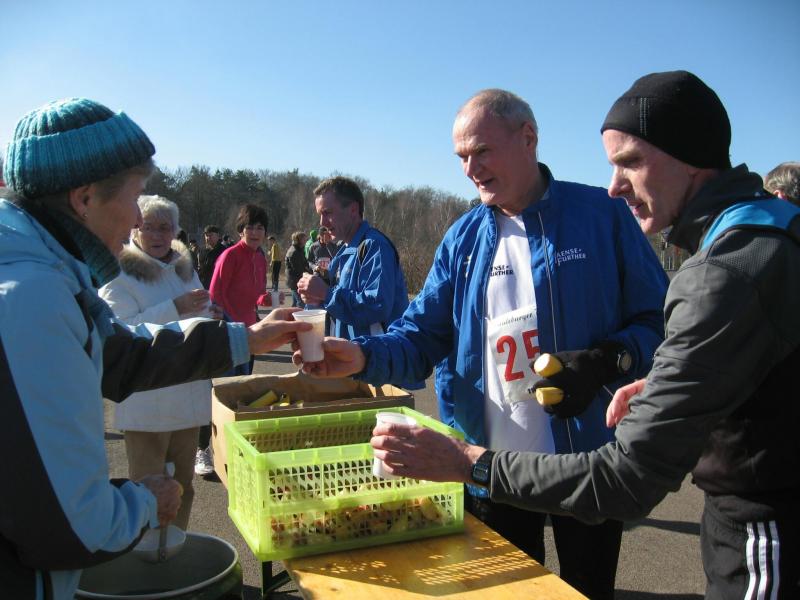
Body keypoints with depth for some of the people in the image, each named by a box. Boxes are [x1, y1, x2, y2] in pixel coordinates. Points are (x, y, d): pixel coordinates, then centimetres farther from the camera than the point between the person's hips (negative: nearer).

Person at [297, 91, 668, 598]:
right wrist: (363, 356, -19)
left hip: (589, 464, -2)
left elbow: (658, 321, -5)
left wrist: (608, 361, -24)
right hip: (491, 473, 3)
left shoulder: (601, 214, -7)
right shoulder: (462, 239, 3)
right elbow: (422, 335, 0)